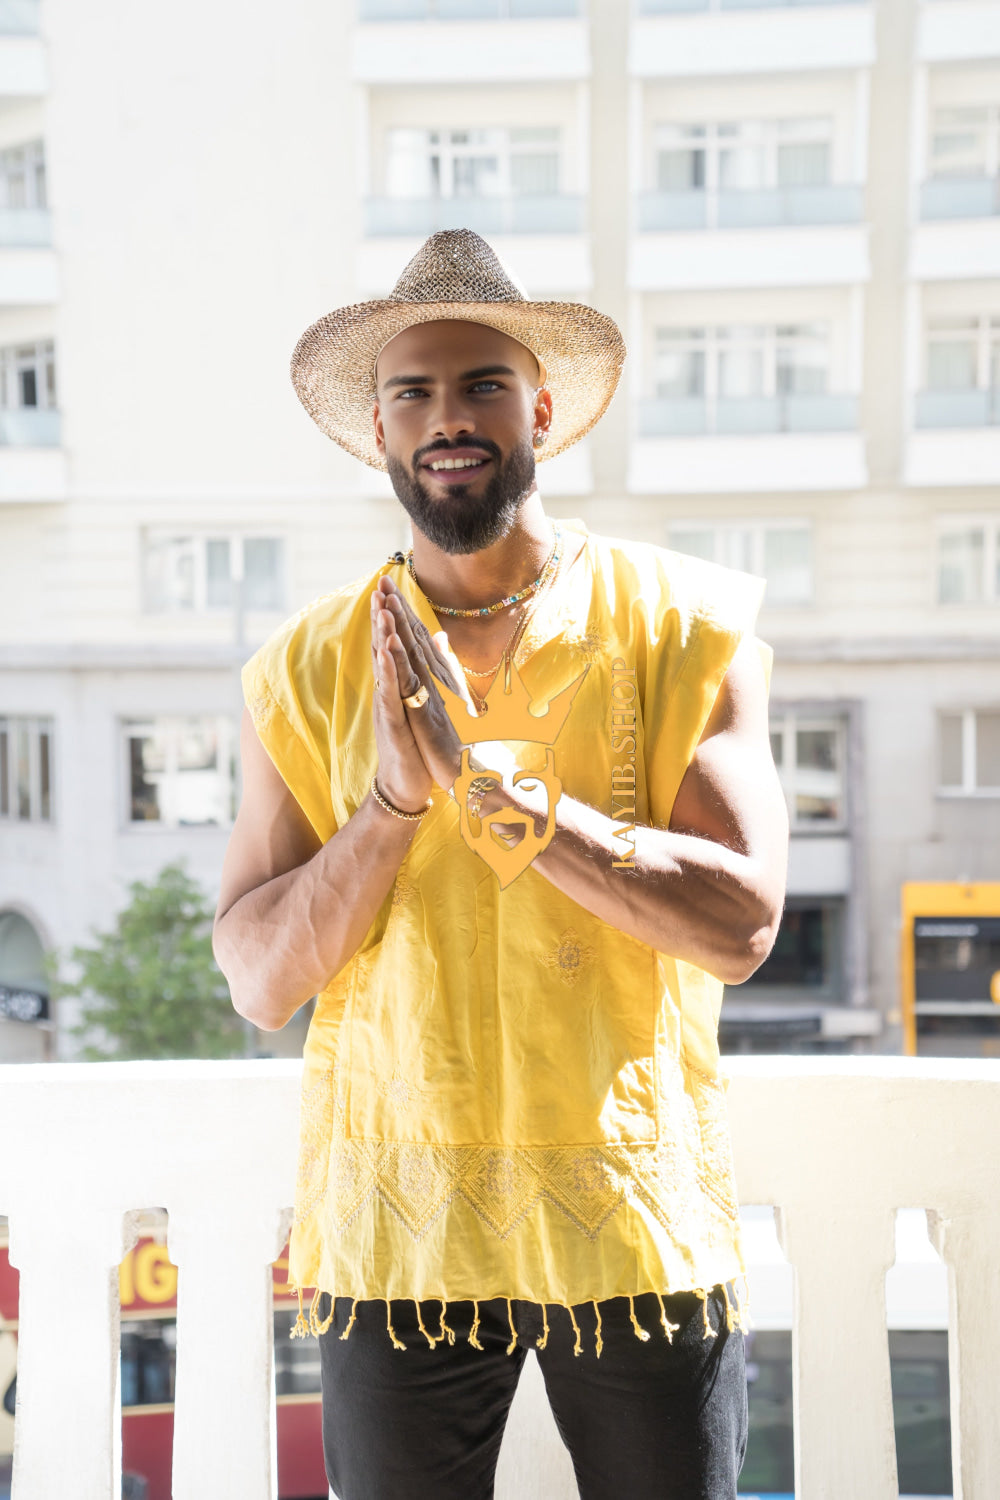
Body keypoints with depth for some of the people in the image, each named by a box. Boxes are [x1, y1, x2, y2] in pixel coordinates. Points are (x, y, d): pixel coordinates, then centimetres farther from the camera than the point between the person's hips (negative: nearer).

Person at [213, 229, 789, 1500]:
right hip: (396, 1240, 1)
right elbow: (257, 980, -2)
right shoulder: (306, 671, 2)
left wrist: (489, 783, -17)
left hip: (638, 1233, -1)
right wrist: (390, 798, -16)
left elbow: (739, 924, -12)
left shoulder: (678, 626, -3)